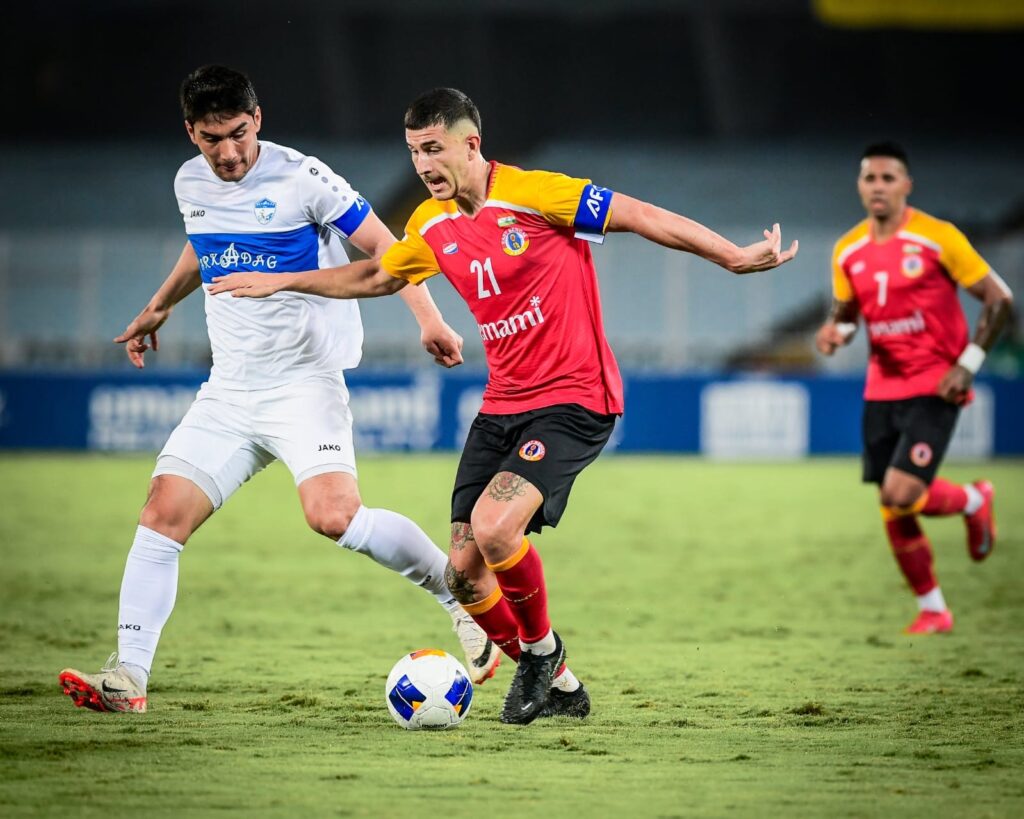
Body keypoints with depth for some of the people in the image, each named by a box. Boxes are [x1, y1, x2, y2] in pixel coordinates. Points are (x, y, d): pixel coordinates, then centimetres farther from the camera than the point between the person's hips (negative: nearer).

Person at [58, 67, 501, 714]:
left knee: (335, 516, -25)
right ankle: (129, 677, -5)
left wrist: (429, 319, -20)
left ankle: (460, 592, -5)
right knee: (164, 513, -8)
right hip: (228, 391, 6)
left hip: (305, 385, -6)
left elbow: (384, 247, -8)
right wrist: (160, 306, 42)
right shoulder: (190, 184, 7)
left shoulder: (301, 178, -11)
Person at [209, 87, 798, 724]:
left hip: (574, 399, -7)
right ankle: (556, 684, 21)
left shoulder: (533, 194, -15)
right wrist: (281, 282, 25)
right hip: (502, 404, 7)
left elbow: (641, 217, -14)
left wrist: (734, 257, -17)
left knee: (494, 527, -27)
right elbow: (376, 277, 26)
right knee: (464, 571, -1)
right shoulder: (432, 226, 6)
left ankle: (541, 647, 2)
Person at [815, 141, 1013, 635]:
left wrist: (967, 365, -13)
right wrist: (835, 331, -7)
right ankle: (932, 610, 20)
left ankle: (973, 501, 13)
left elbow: (998, 300, -6)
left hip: (934, 388, -5)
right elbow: (845, 313, 17)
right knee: (892, 513, 3)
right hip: (881, 390, 5)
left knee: (901, 494, -19)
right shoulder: (848, 252, 4)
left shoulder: (938, 238, -10)